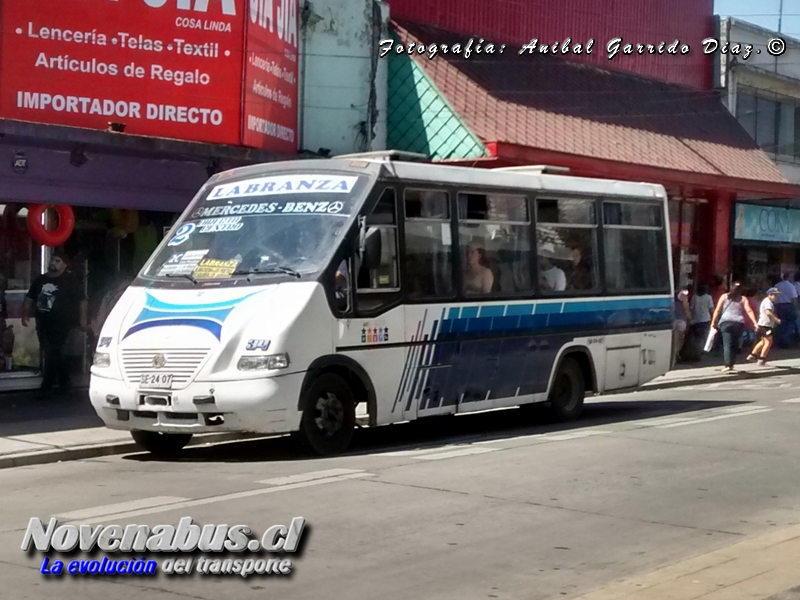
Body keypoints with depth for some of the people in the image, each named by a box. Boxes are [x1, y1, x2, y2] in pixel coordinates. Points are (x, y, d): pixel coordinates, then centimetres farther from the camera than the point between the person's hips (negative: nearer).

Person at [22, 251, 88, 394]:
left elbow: (82, 301, -5)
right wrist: (25, 314, 5)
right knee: (49, 354, 13)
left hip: (62, 326, -6)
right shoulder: (40, 280, 14)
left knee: (57, 355, -6)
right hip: (44, 324, 6)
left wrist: (82, 320, -11)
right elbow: (29, 298, 19)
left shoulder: (71, 281, -3)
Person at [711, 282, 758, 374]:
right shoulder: (743, 299, 14)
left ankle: (728, 365, -21)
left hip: (726, 322, -1)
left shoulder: (724, 296, 13)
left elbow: (717, 310, 6)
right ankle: (729, 365, 17)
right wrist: (755, 323, -4)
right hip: (739, 323, 1)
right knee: (735, 345, 13)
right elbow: (749, 311, 2)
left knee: (727, 345, -8)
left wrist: (713, 322, 9)